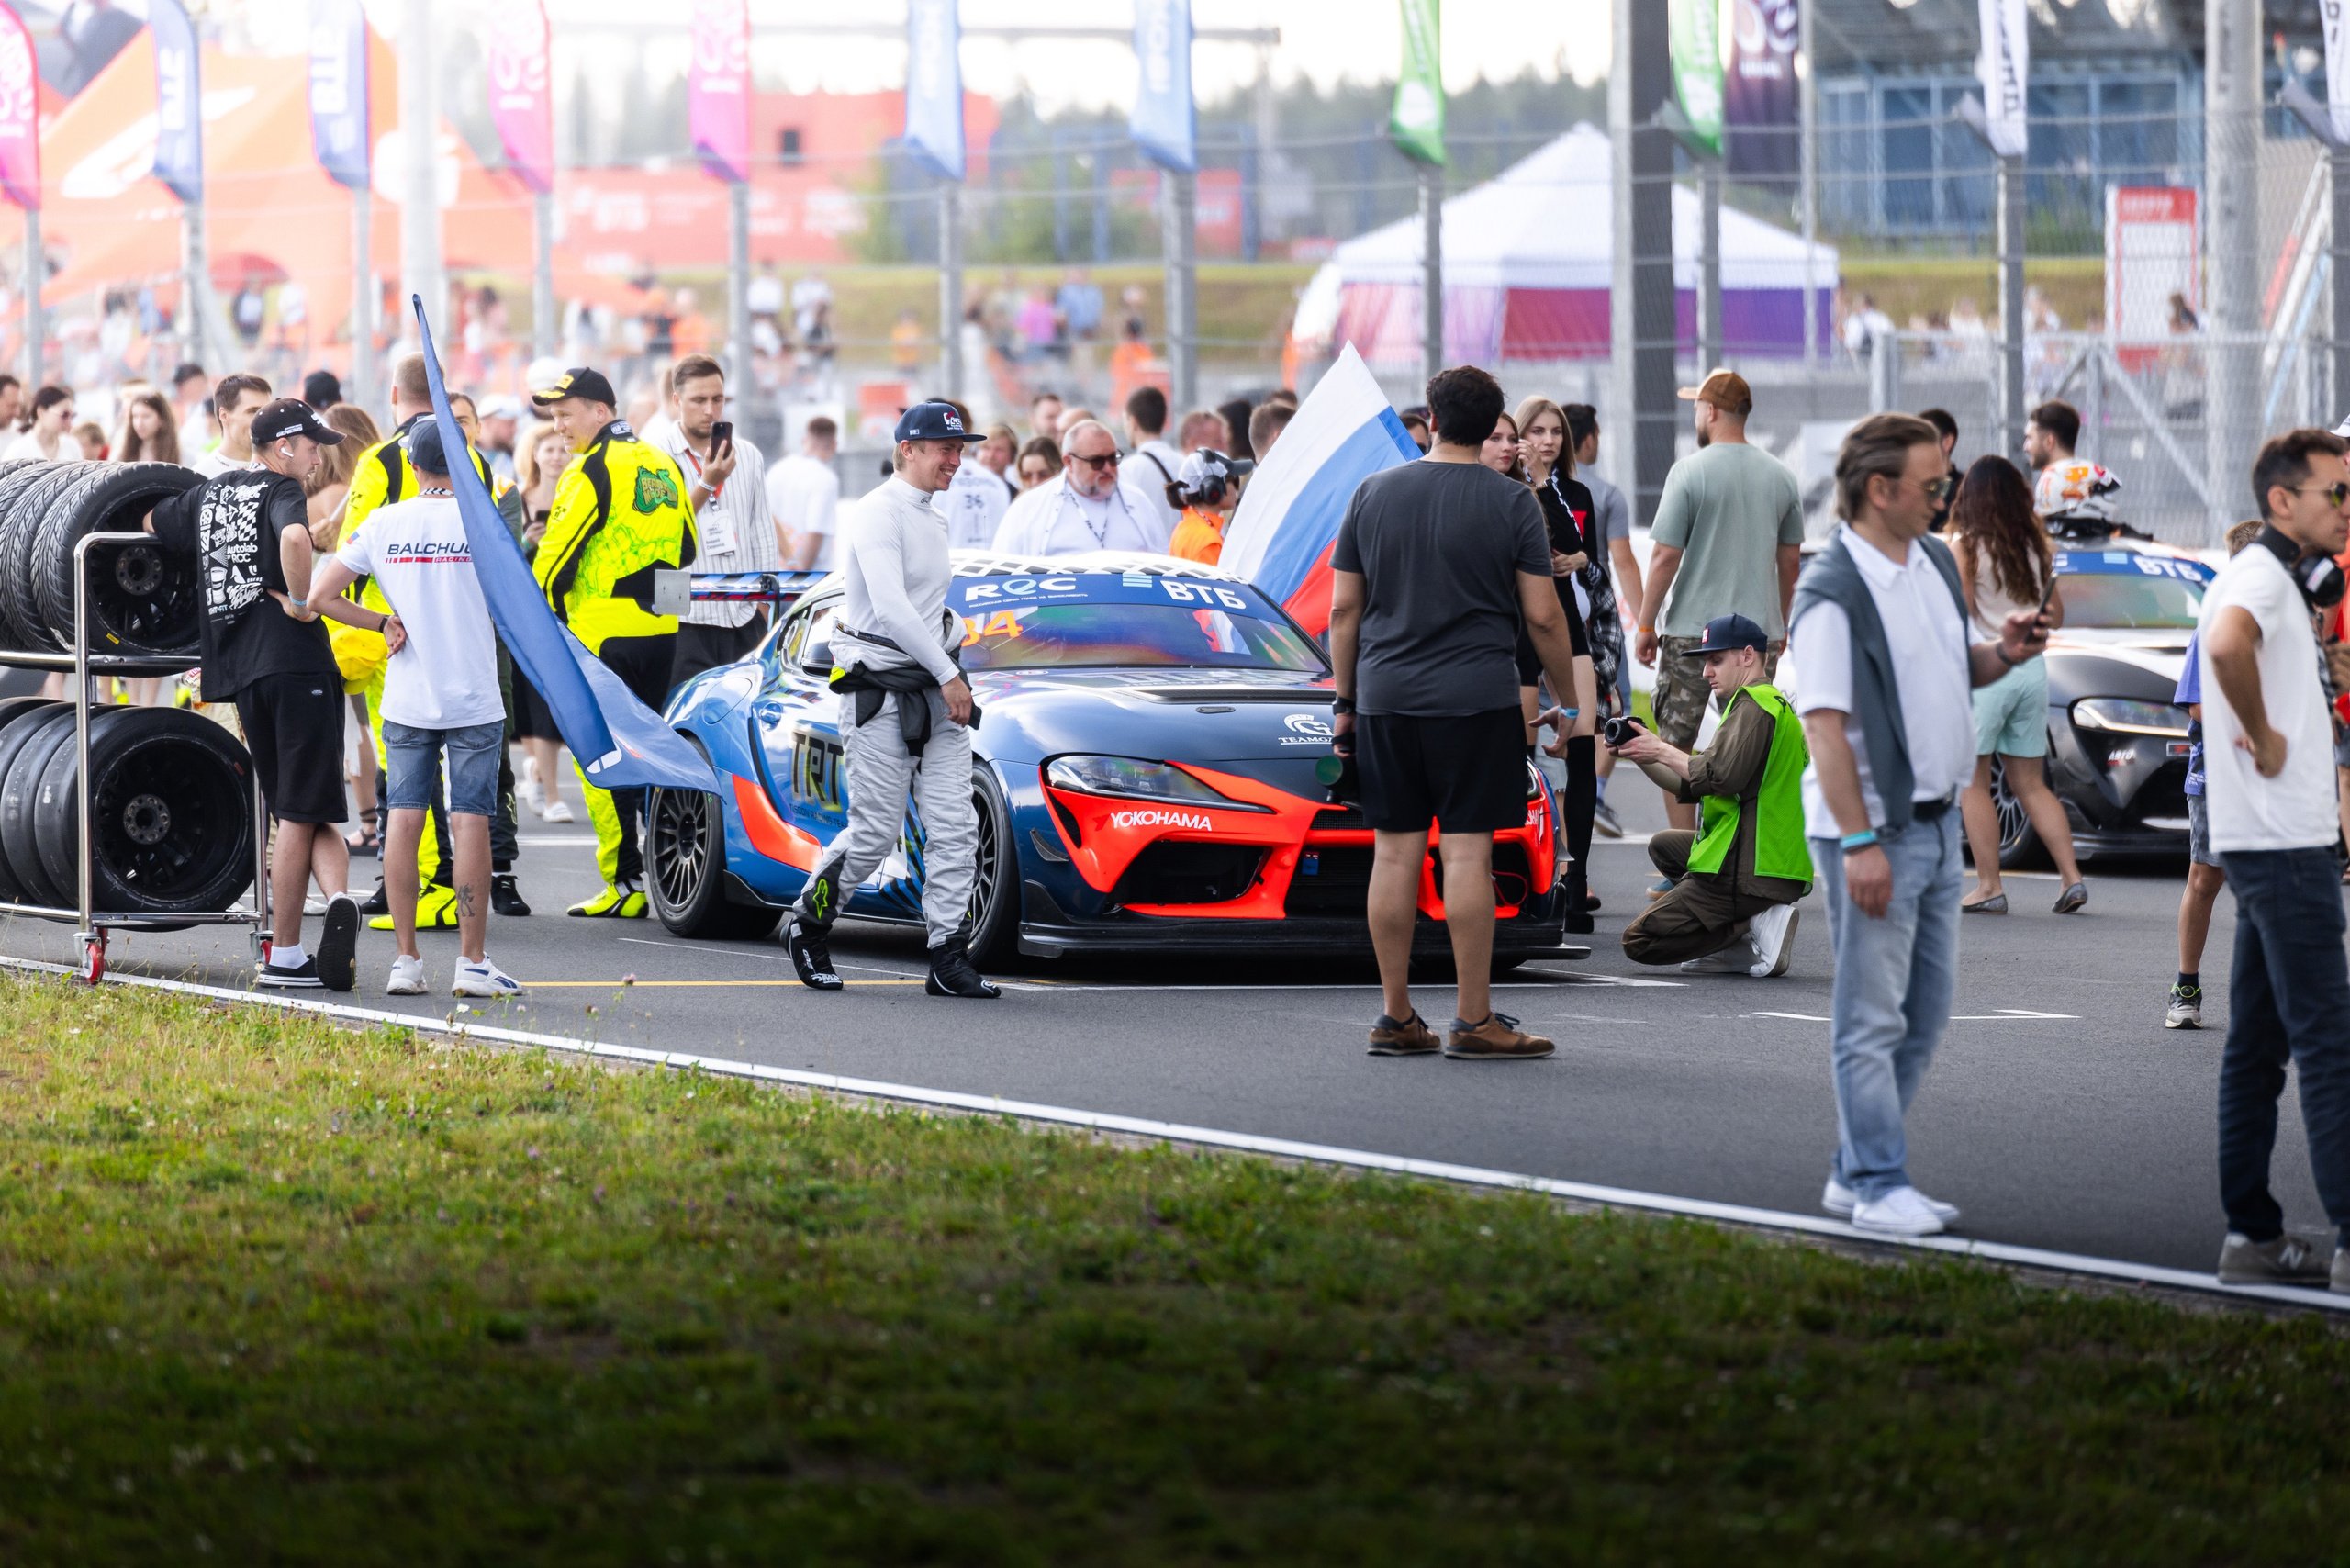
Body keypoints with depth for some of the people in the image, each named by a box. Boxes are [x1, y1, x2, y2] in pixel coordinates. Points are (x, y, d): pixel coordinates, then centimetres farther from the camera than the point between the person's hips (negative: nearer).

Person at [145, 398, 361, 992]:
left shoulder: (207, 494, 17)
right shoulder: (279, 490, -3)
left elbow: (153, 522, 38)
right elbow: (294, 535, -28)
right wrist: (299, 601, -14)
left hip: (239, 673, 6)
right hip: (295, 660, -6)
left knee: (296, 815, 11)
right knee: (303, 816, -1)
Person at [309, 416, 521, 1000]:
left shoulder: (383, 525, 1)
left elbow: (319, 597, 1)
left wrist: (384, 622, 8)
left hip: (406, 700, 2)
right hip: (474, 697, -2)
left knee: (403, 820, 5)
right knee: (470, 822, -2)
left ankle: (405, 959, 4)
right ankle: (472, 962, -2)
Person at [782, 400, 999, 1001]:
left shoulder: (930, 521, 17)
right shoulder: (879, 513, -11)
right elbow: (891, 607, -21)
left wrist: (951, 625, 7)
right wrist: (948, 675, -21)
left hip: (936, 698, 8)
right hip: (879, 693, -8)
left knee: (955, 827, -3)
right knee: (875, 833, -4)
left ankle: (949, 960, -3)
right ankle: (808, 928, 17)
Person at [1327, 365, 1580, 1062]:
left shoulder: (1373, 493, 7)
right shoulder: (1510, 501, -2)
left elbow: (1344, 607, 8)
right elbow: (1543, 616, -4)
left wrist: (1345, 698, 15)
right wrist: (1568, 699, 7)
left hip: (1386, 696, 3)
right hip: (1476, 700, -3)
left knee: (1395, 852, 6)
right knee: (1467, 851, -4)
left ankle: (1396, 1018, 9)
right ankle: (1473, 1021, -4)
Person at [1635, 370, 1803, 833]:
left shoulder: (1690, 472, -9)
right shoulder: (1781, 476, 5)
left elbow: (1665, 556, -10)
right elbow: (1790, 559, 12)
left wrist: (1646, 625, -2)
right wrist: (1781, 624, 24)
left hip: (1691, 631, -4)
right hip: (1761, 630, 4)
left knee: (1676, 747, 3)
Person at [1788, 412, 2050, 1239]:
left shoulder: (1935, 563, 10)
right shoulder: (1832, 591, -16)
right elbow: (1824, 723, -20)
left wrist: (2002, 656, 1)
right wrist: (1859, 842, -23)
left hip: (1936, 821, 9)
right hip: (1871, 829, -9)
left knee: (1924, 1012, 13)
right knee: (1871, 1016, -2)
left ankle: (1855, 1172, 22)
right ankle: (1879, 1187, 3)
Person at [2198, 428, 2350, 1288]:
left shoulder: (2273, 578, 18)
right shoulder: (2263, 577, -14)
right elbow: (2225, 645, -36)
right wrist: (2264, 738, -23)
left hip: (2267, 845, 10)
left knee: (2258, 1046, 11)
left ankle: (2253, 1233, 14)